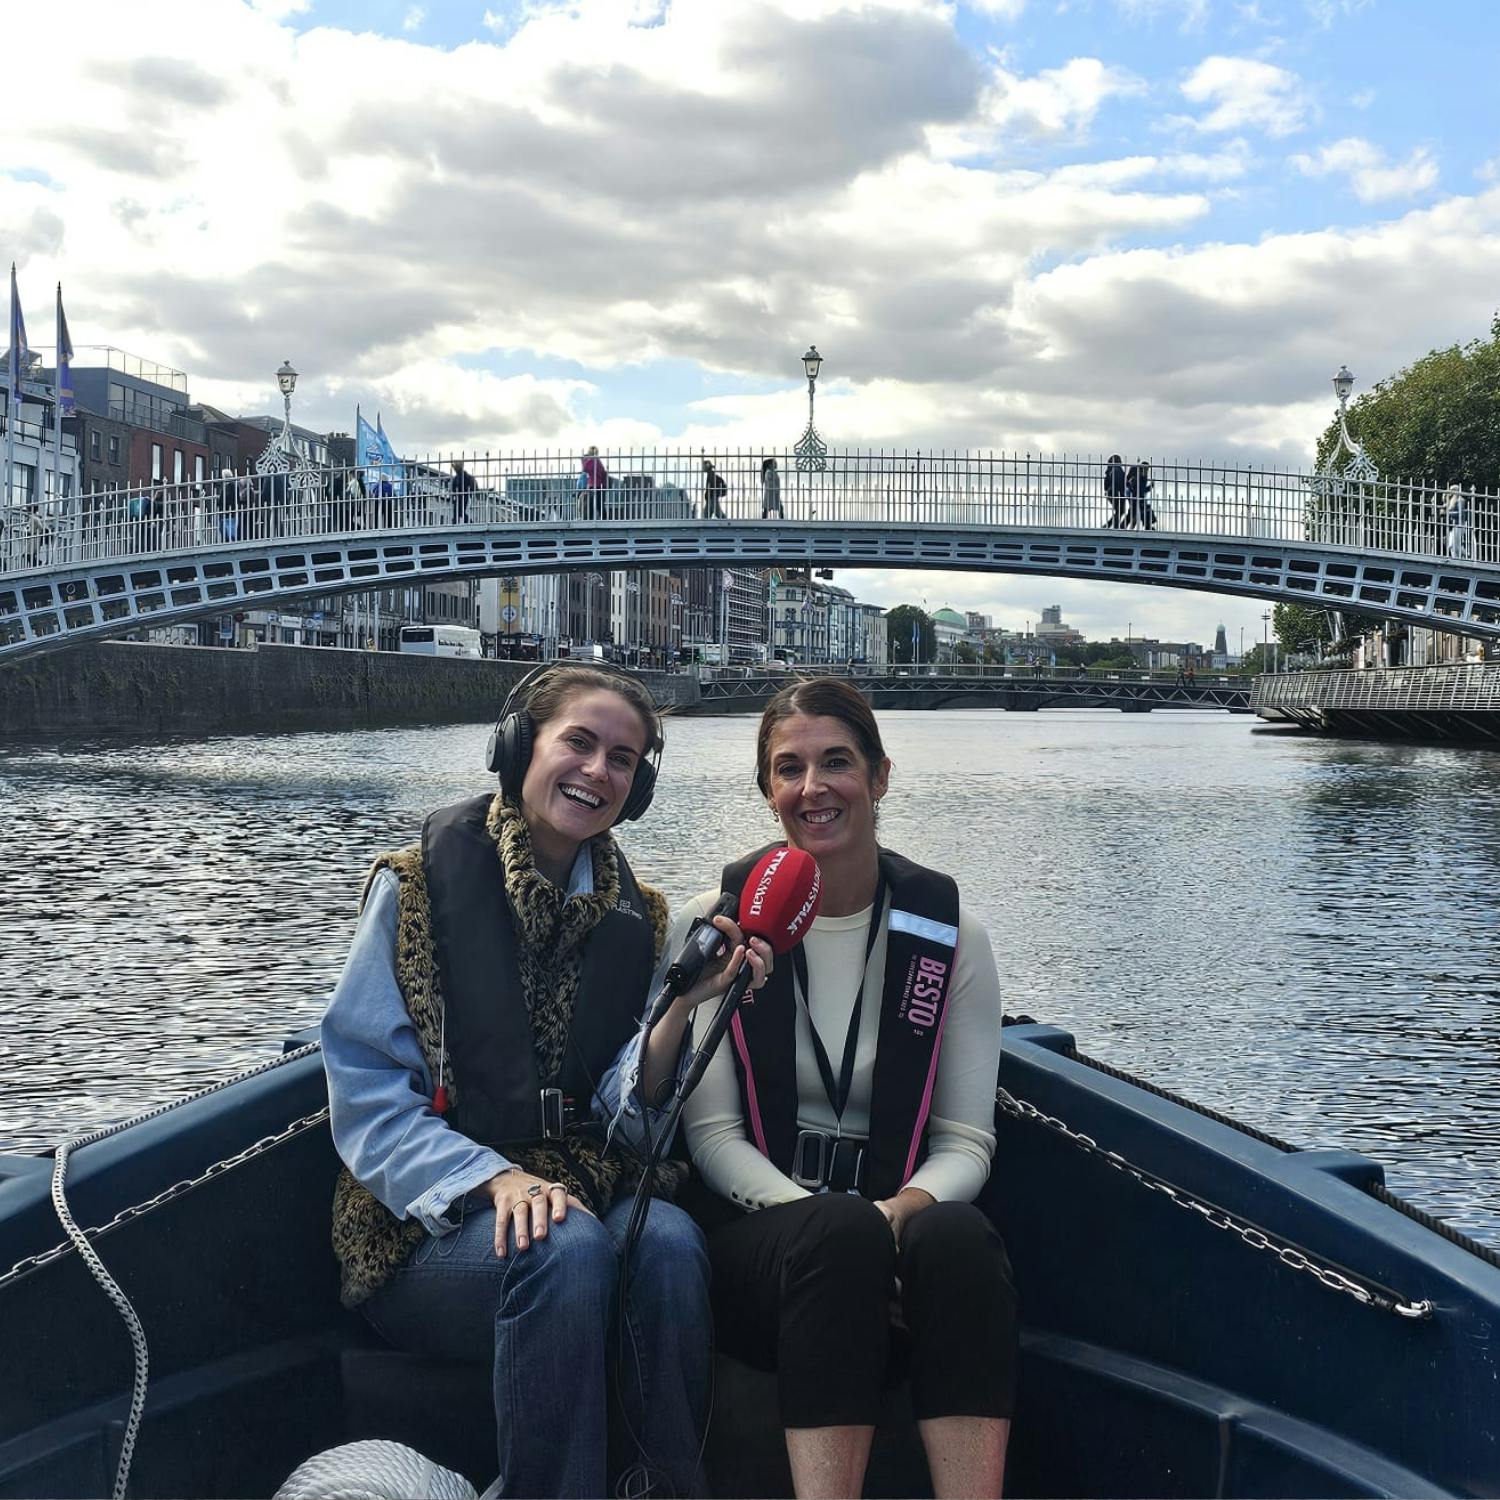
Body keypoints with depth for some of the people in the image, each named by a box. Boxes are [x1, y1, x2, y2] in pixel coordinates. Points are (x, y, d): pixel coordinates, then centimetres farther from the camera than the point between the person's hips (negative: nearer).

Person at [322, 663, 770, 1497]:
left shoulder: (636, 918, 9)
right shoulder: (418, 887, -3)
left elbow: (626, 1115, 1)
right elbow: (367, 1099, -7)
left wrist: (684, 1005, -16)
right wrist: (495, 1179, -22)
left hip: (590, 1194, 3)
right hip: (434, 1225, -3)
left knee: (670, 1244, -30)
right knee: (568, 1249, -34)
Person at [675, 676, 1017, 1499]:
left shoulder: (949, 935, 4)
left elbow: (965, 1142, 3)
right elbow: (712, 1134, -2)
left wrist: (906, 1207, -20)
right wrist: (826, 1216, -19)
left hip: (906, 1216, 1)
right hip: (759, 1228, -1)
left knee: (958, 1237, -35)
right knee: (841, 1233, -36)